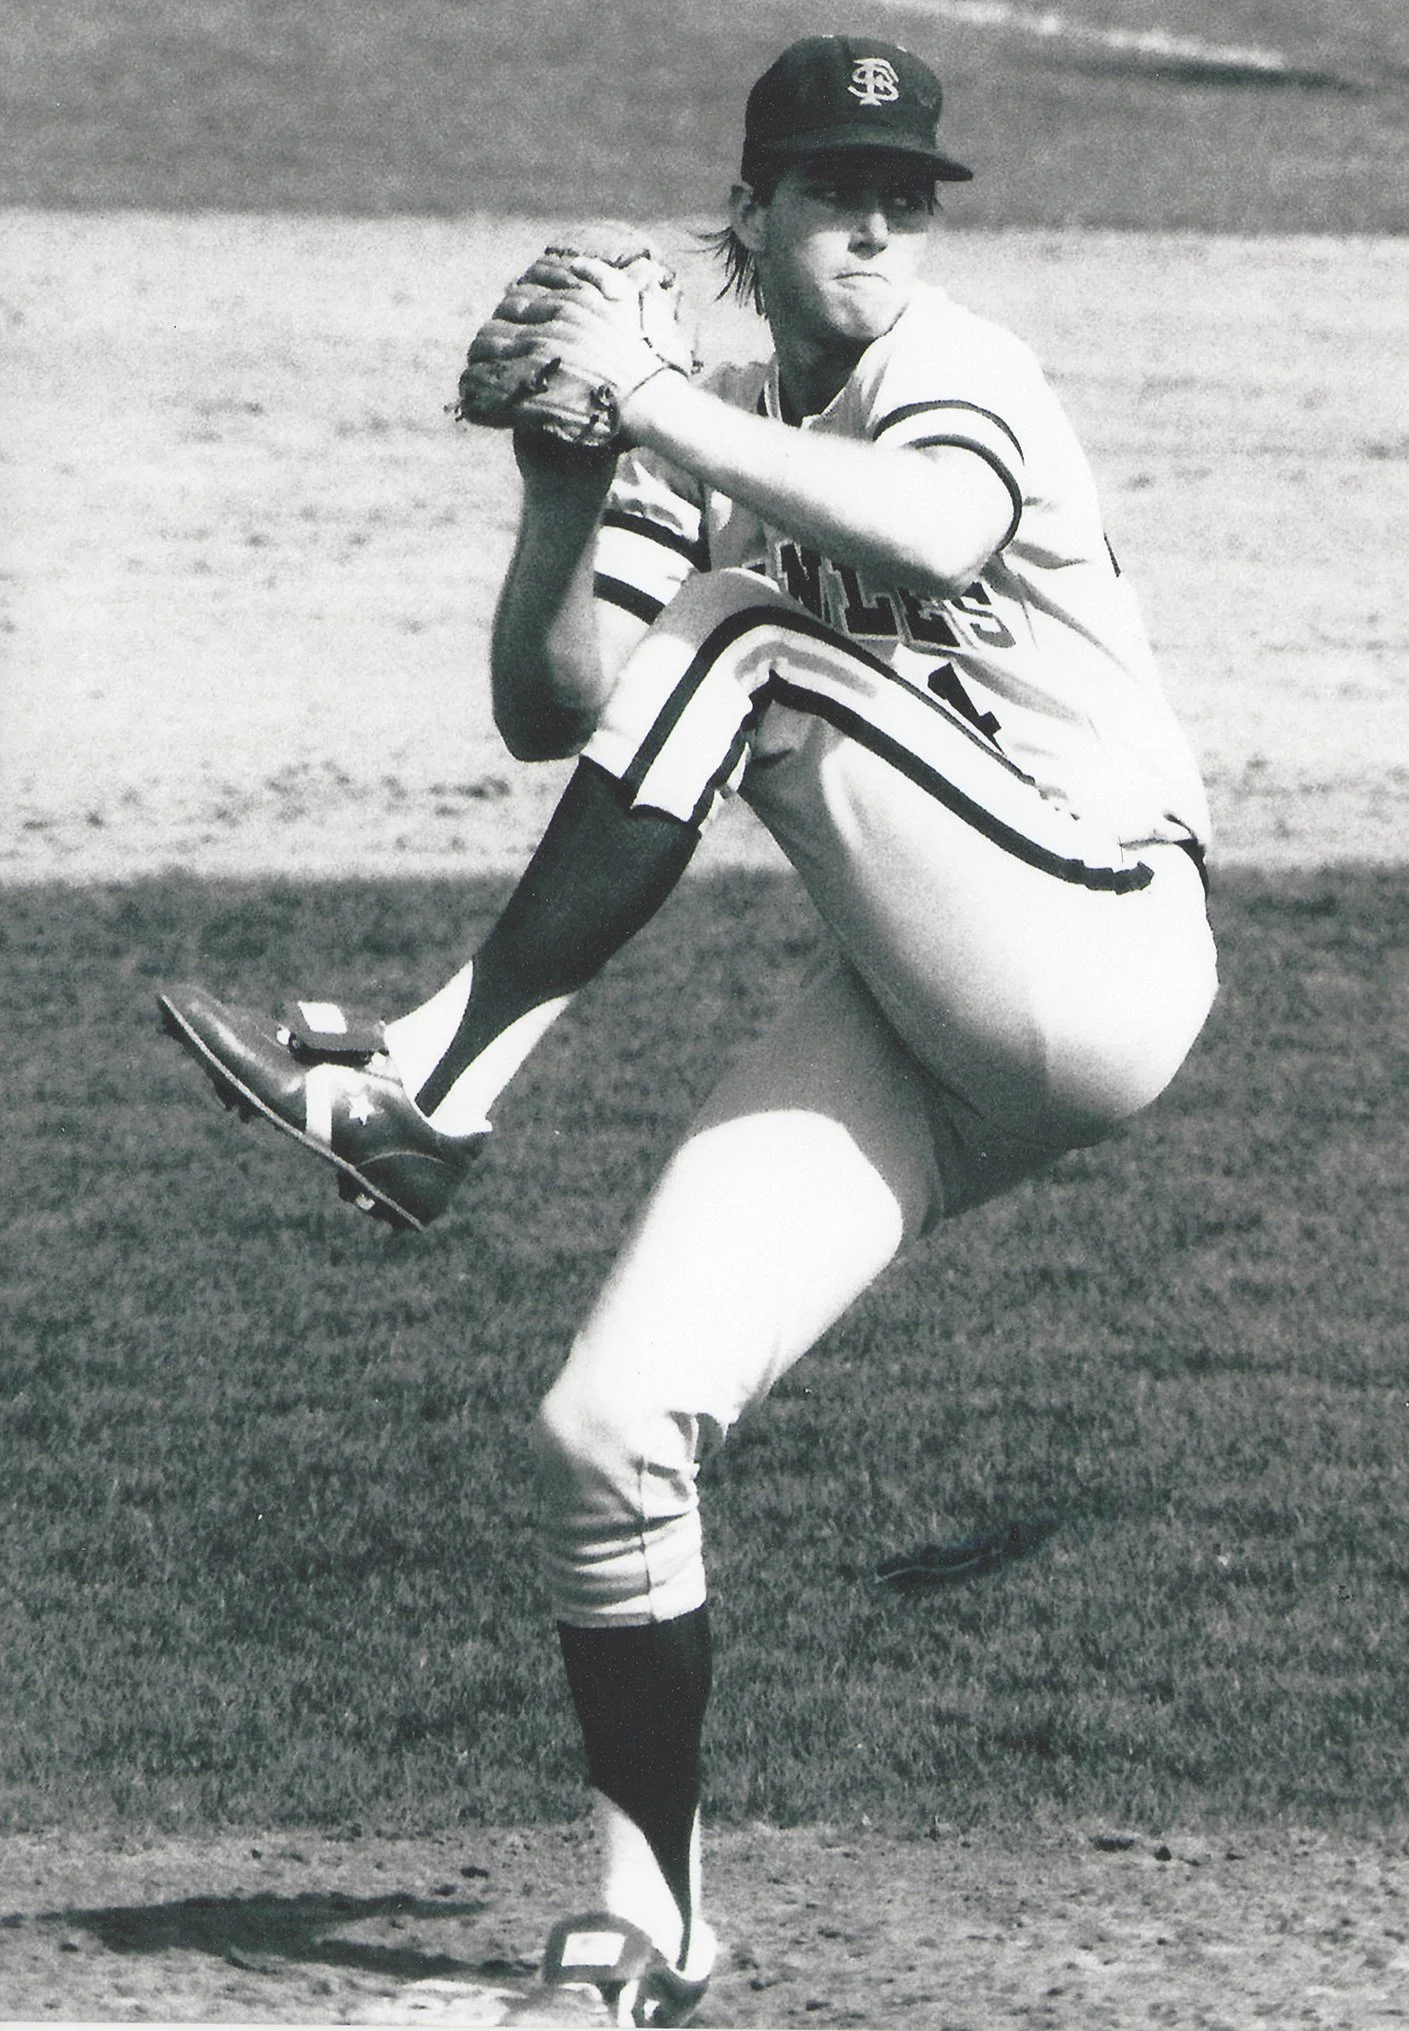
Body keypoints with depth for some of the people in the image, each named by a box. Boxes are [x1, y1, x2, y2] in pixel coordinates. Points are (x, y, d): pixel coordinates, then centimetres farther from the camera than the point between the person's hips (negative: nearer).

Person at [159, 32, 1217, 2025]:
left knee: (742, 648, -25)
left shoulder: (951, 374, -8)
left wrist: (649, 402, -28)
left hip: (1100, 955, -7)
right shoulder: (721, 438, 12)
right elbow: (544, 709, 5)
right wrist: (565, 489, -10)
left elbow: (936, 535, -33)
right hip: (911, 1038, 7)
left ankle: (435, 1081, -24)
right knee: (609, 1428, -6)